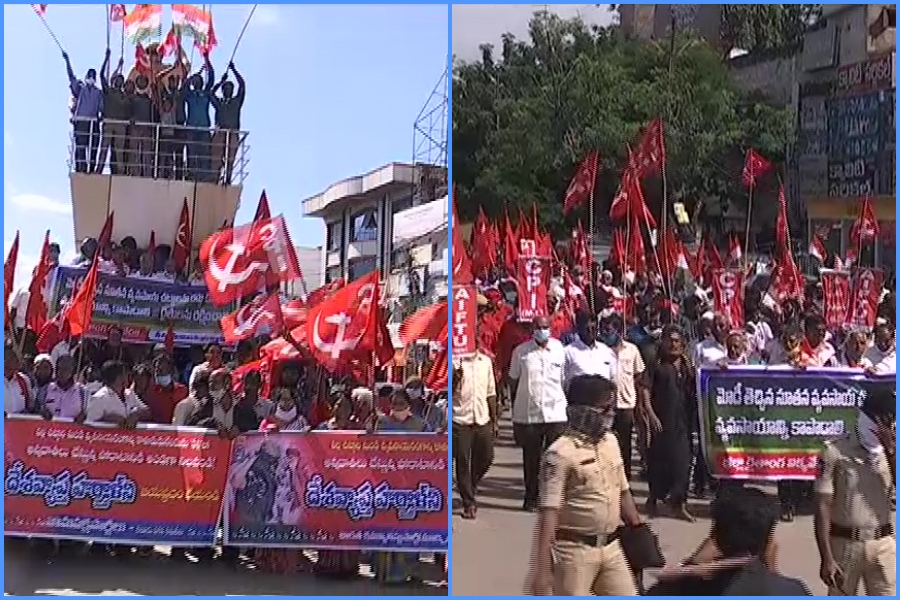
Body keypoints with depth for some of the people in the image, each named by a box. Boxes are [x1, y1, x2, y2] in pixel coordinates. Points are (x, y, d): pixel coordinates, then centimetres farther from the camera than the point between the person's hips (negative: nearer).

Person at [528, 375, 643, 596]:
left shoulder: (610, 442, 6)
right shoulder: (561, 453, -18)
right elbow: (548, 513, -20)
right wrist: (542, 568, -24)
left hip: (611, 547, 7)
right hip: (574, 550, -7)